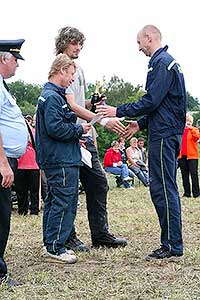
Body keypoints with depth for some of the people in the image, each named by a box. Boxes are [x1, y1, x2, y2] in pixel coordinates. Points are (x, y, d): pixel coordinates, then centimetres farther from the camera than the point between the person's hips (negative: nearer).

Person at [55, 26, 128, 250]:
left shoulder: (78, 69, 17)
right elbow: (71, 106, -22)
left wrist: (93, 103, 4)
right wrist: (103, 121, -29)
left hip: (84, 137, 9)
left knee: (98, 183, 9)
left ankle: (100, 234, 16)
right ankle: (68, 238, 10)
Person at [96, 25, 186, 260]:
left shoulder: (162, 63, -12)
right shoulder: (167, 61, 21)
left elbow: (151, 101, -19)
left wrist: (118, 112, -13)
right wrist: (141, 124, 21)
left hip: (163, 135, -10)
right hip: (167, 133, 10)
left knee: (163, 189, -8)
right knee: (164, 188, 12)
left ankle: (172, 246, -4)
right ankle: (171, 243, 16)